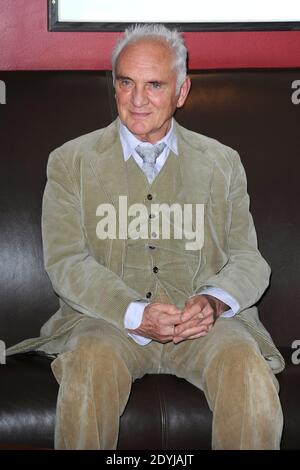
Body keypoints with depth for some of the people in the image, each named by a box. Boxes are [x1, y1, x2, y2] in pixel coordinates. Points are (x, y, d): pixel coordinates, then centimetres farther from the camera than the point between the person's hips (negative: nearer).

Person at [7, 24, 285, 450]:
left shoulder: (222, 163, 15)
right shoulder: (70, 162, 10)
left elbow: (248, 258, 11)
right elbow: (66, 261, -1)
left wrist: (214, 301, -14)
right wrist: (135, 314, -18)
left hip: (204, 317, 2)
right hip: (107, 317, -1)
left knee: (249, 373, -29)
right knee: (91, 367, -33)